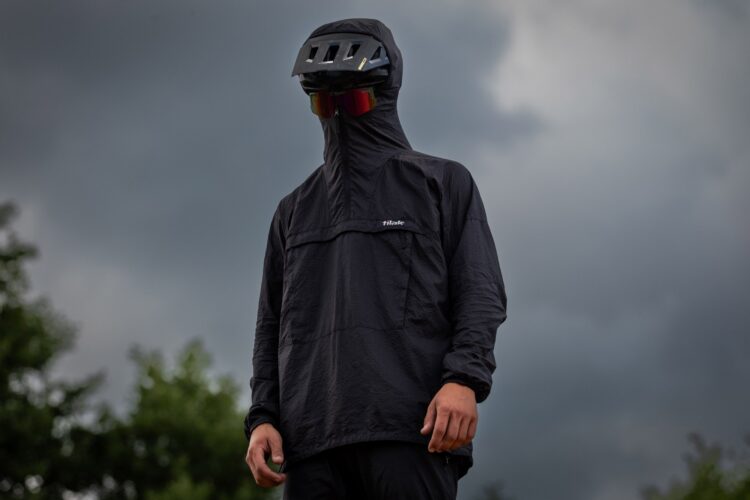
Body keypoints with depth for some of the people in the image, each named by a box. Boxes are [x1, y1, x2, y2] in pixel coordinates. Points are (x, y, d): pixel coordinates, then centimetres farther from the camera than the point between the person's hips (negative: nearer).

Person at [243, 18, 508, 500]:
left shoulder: (443, 183, 14)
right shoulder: (295, 210, 26)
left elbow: (481, 294, 3)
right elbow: (272, 328, 23)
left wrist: (463, 378, -14)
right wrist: (263, 418, 8)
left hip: (411, 428, -4)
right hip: (312, 437, 4)